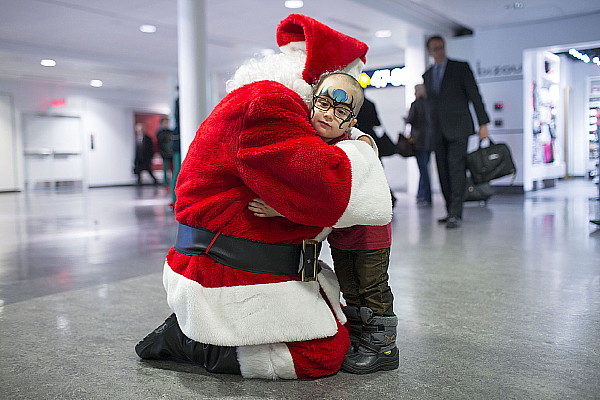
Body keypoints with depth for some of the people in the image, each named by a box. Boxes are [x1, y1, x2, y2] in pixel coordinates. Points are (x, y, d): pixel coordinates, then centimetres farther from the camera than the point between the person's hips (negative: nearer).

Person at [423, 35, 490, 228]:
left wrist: (483, 124, -9)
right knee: (443, 173, 2)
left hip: (457, 127, -5)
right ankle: (451, 212, 9)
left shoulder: (461, 67, 3)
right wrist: (431, 129, 14)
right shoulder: (427, 75, 16)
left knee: (456, 169, -13)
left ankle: (456, 214, -15)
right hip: (438, 131, 5)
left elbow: (475, 95, -2)